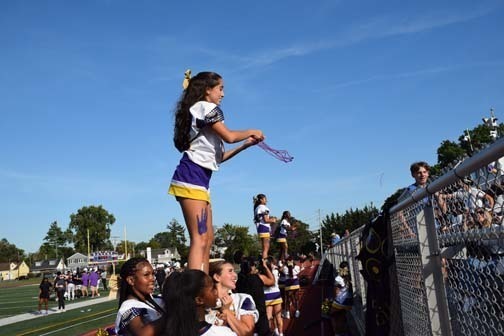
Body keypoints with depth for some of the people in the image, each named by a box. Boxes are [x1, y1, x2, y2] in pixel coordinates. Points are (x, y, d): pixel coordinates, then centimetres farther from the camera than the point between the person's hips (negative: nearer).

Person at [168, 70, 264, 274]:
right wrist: (251, 132, 6)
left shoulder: (203, 111, 27)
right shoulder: (206, 107, 0)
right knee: (200, 239, -17)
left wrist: (245, 145, 18)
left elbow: (217, 157, 22)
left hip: (199, 180, 10)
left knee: (208, 238, 7)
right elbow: (229, 136, -13)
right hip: (192, 177, -10)